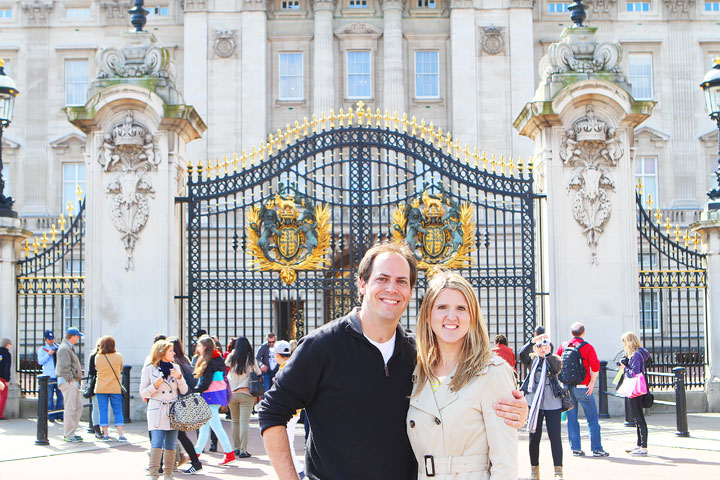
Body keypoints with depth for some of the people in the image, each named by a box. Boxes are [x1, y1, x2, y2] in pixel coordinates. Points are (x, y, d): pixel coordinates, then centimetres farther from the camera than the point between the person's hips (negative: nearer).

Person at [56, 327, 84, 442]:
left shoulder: (70, 347, 21)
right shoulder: (64, 348, -13)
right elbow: (64, 367, -21)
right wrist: (70, 380, -18)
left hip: (73, 381, 11)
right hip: (67, 382, -11)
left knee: (78, 406, 12)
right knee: (70, 409, -9)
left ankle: (69, 432, 18)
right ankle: (69, 435, -6)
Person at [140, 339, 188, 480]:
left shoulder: (175, 367, 10)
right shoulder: (149, 369, -1)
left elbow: (184, 391, 8)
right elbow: (143, 393, 1)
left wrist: (179, 377, -9)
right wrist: (155, 385, -16)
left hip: (173, 410, 4)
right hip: (157, 410, -4)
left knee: (171, 445, 5)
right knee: (157, 443, -13)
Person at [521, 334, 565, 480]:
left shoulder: (554, 359, 7)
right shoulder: (531, 360, 8)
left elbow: (558, 367, -14)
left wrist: (548, 354, -24)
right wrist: (533, 341, -23)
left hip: (553, 403, -1)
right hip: (534, 404, 1)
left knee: (555, 437, -5)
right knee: (534, 437, 5)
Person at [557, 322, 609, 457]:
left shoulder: (563, 346, 6)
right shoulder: (588, 347, -7)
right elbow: (595, 366, -17)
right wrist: (592, 382, -9)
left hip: (568, 387, 4)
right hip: (583, 387, -4)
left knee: (571, 418, 9)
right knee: (592, 418, 3)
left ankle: (575, 448, 10)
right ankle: (596, 448, 2)